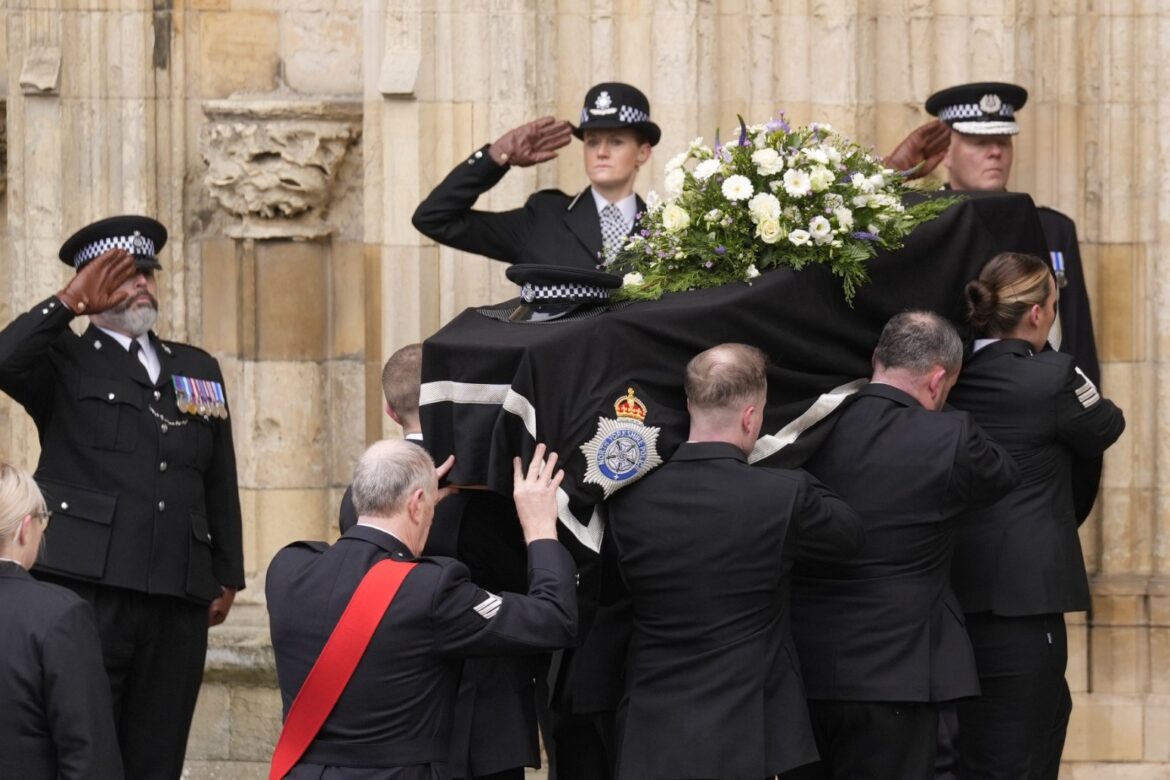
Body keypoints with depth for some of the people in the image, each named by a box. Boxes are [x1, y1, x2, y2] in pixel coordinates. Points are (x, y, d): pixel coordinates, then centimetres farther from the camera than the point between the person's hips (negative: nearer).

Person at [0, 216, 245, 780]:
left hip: (180, 596, 4)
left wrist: (227, 578, 14)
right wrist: (71, 301, -9)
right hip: (87, 585, -4)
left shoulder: (198, 368, 21)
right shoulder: (64, 361, 8)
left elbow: (221, 483, 20)